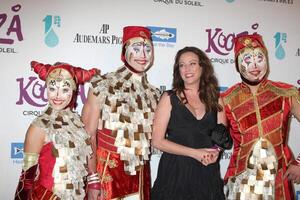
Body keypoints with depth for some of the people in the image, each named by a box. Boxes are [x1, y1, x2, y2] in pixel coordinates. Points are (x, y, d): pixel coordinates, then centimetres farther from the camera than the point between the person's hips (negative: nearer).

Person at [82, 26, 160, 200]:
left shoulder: (153, 93, 5)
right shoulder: (103, 85, -10)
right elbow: (88, 136, -11)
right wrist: (93, 181, -14)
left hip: (141, 175, 4)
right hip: (107, 173, -4)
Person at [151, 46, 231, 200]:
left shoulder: (215, 99, 6)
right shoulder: (169, 98, -3)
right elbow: (157, 141, -8)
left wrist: (215, 152, -12)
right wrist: (195, 153, -15)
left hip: (208, 172, 3)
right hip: (175, 172, -2)